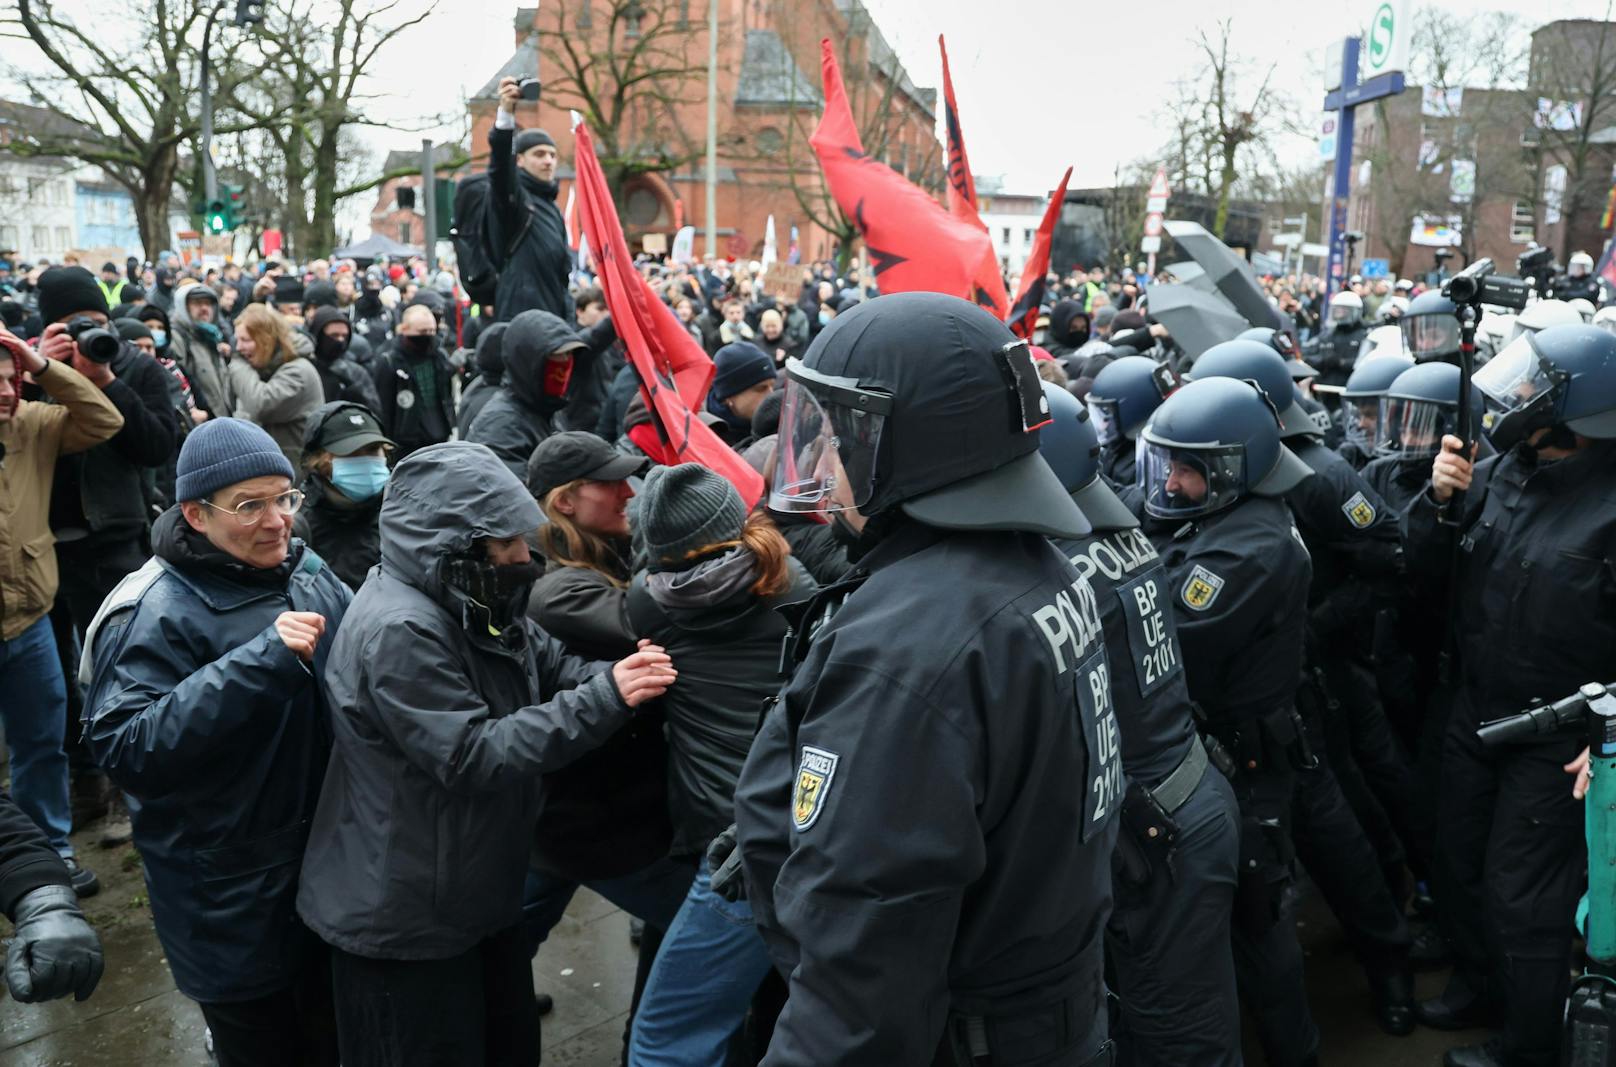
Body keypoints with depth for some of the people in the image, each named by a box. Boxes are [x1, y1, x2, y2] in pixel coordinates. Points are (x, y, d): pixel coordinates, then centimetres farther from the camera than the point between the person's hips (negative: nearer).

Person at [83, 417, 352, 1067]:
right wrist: (263, 659, -37)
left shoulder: (309, 573, 0)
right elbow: (125, 747, -31)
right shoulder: (156, 614, -20)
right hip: (231, 898, -6)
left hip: (327, 858, 6)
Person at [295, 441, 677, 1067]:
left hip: (478, 892, 9)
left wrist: (618, 679, -15)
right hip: (406, 917, -9)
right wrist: (605, 700, -32)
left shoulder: (474, 602, 2)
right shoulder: (399, 630, -28)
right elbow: (474, 755, -31)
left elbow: (550, 666, 5)